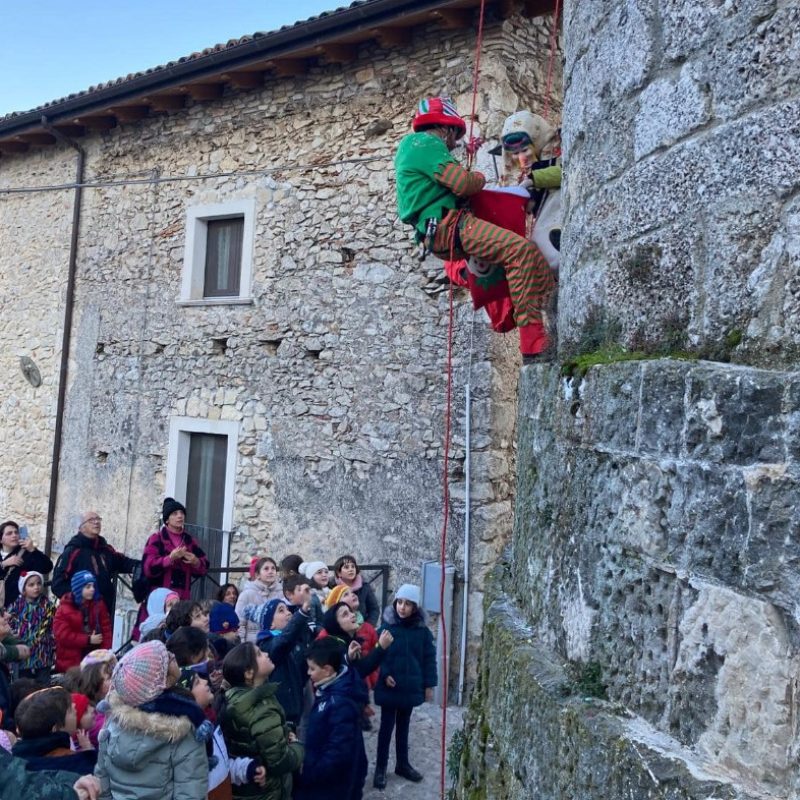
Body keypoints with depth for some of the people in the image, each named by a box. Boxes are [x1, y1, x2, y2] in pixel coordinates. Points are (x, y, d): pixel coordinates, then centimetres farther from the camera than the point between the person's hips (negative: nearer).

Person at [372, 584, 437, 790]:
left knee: (403, 726, 18)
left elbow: (429, 658, 1)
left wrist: (429, 684, 1)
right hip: (389, 688, -2)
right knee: (387, 726, 6)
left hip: (411, 688, 3)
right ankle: (380, 767, 18)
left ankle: (402, 764, 32)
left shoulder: (422, 630, -5)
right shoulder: (386, 627, -11)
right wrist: (384, 675, -20)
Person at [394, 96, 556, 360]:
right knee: (521, 249, -24)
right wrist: (480, 178, 7)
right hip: (446, 226, -11)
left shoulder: (413, 145, 28)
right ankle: (533, 342, -29)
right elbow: (463, 183, -14)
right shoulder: (425, 142, -4)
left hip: (439, 231, 11)